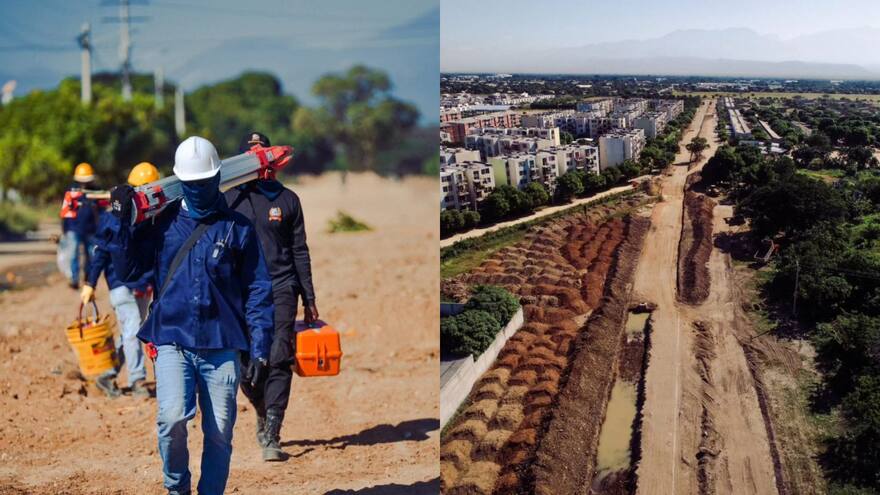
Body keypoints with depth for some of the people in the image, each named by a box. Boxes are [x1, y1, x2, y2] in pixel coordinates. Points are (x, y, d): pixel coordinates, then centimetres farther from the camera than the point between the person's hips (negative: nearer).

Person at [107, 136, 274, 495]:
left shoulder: (238, 228, 6)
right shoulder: (162, 223, 9)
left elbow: (257, 290, 5)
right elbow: (127, 270, 4)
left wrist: (259, 349, -2)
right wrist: (121, 219, -5)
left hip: (223, 345, 0)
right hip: (173, 341, 0)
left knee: (219, 434, 1)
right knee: (172, 419, -19)